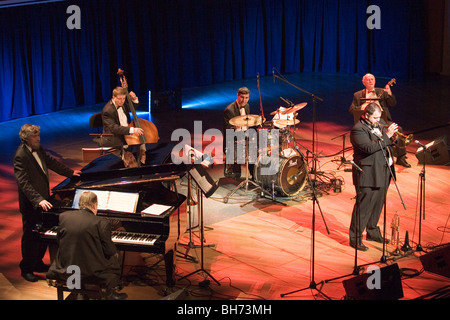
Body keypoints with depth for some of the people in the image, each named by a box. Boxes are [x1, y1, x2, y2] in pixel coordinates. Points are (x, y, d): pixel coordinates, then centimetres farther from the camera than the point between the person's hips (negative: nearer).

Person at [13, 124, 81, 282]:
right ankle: (26, 269, 17)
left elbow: (51, 161, 23)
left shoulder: (38, 149, 5)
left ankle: (37, 263, 32)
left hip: (43, 200, 8)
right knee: (30, 236, 3)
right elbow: (24, 183, -28)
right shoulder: (20, 156, -22)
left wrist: (70, 172, 32)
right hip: (31, 204, -8)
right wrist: (38, 200, -35)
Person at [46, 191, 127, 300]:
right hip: (90, 272, -4)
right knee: (114, 257, 21)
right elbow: (109, 251, -7)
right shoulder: (102, 223, -13)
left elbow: (59, 241, 9)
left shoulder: (64, 216, -2)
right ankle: (111, 293, 26)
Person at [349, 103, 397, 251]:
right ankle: (355, 238, 3)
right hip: (368, 174, -8)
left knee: (378, 203, 17)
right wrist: (386, 136, -26)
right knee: (364, 206, -4)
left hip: (383, 172, 8)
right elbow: (369, 147, -27)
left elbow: (388, 143, 20)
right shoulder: (358, 129, -14)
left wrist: (393, 135, -3)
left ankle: (372, 232, 32)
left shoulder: (380, 123, 12)